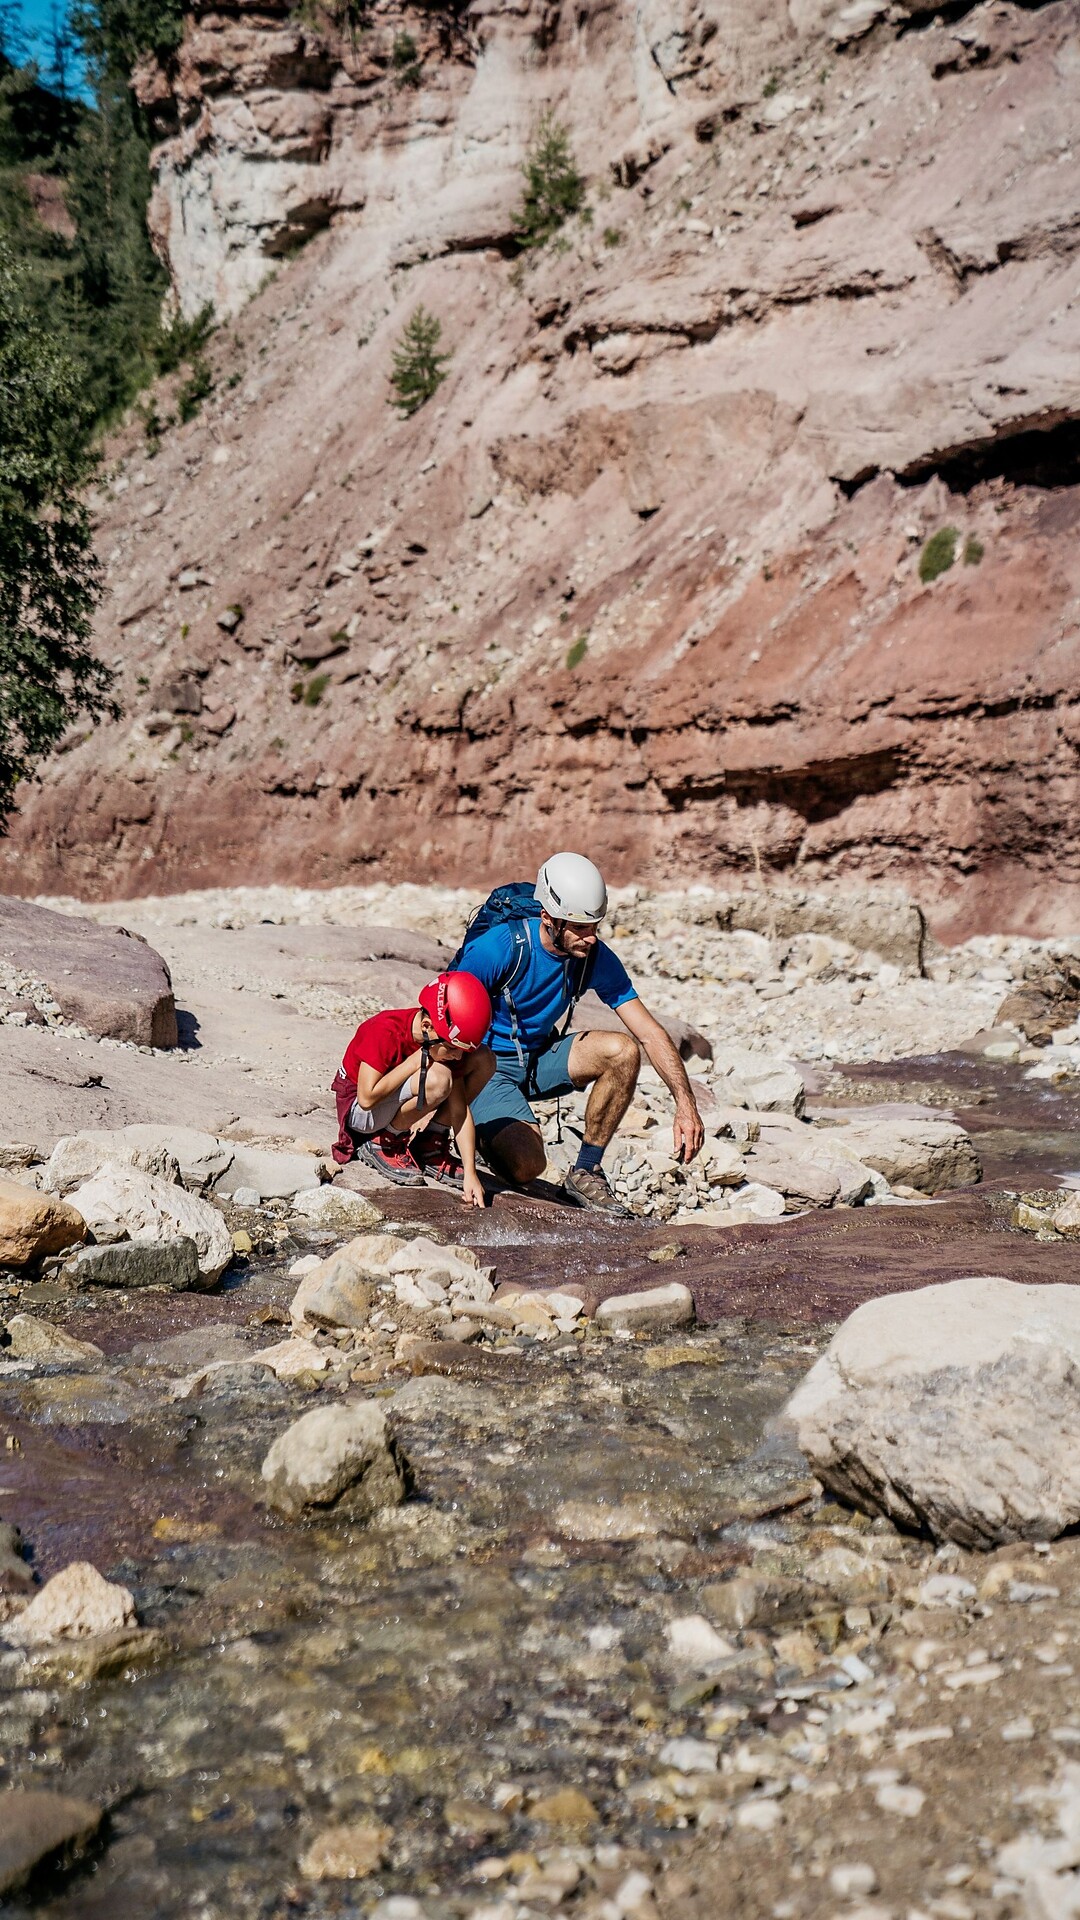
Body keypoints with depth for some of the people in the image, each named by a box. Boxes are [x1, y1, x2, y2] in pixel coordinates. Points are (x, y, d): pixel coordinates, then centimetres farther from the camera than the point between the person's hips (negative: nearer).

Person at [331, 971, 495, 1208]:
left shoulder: (447, 1041, -12)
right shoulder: (385, 1032, -30)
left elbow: (459, 1110, -12)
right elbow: (367, 1098, -34)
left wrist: (470, 1174, -19)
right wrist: (417, 1061, -31)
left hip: (398, 1102, 7)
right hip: (357, 1111, -6)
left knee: (484, 1060, -9)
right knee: (437, 1080, -35)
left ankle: (428, 1147, -2)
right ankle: (380, 1145, -11)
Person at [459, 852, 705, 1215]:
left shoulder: (595, 957, -11)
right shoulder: (499, 946, -25)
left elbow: (649, 1032, -11)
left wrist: (686, 1104, -21)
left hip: (539, 1060, 5)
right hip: (486, 1065, -5)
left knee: (623, 1051, -20)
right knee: (526, 1164, -27)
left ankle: (585, 1172, -6)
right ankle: (476, 1130, 9)